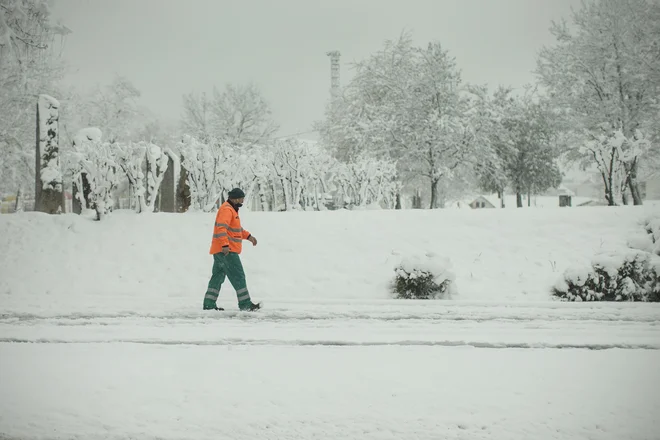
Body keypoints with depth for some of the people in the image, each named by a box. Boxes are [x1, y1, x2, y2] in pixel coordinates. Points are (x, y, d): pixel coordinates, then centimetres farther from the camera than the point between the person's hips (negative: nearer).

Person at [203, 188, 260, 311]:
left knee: (217, 277, 12)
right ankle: (245, 304, -5)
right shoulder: (226, 209, -13)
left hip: (220, 251, 11)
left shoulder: (232, 209, 21)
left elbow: (236, 228, 32)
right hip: (226, 250, -11)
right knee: (238, 277, -8)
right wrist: (225, 244, -32)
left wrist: (248, 236, 23)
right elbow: (221, 228, -25)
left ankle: (209, 304, 14)